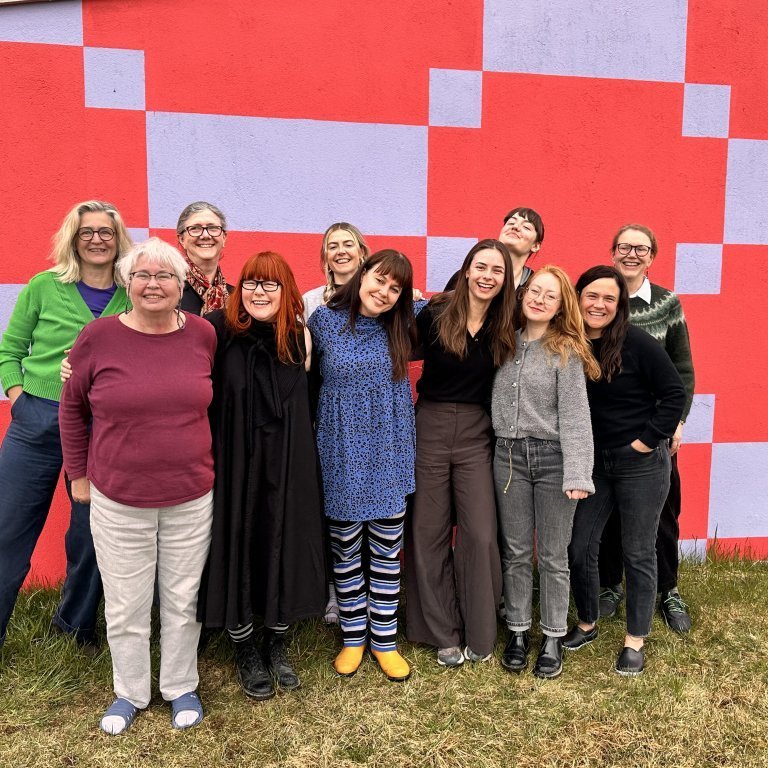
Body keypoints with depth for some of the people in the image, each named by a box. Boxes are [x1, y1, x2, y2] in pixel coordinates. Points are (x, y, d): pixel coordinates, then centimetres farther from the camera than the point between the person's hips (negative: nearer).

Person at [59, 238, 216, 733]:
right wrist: (78, 473, 6)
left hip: (192, 497, 1)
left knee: (183, 600, 15)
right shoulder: (98, 337, -9)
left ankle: (182, 687, 38)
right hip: (118, 501, -1)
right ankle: (130, 692, 38)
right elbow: (72, 408, 4)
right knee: (125, 606, 13)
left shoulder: (204, 334, -5)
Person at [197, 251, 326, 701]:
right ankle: (246, 650, 29)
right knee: (237, 548, 7)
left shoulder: (299, 338, 2)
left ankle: (277, 644, 33)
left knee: (286, 547, 10)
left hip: (288, 467, 3)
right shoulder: (221, 332, -7)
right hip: (235, 463, -2)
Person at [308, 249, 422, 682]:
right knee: (346, 549, 11)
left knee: (388, 550, 10)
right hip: (343, 456, -1)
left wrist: (409, 300, 5)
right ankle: (354, 636, 30)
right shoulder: (324, 320, -4)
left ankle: (384, 640, 26)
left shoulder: (402, 326, 0)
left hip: (390, 456, 2)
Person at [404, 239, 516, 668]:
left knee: (481, 534, 1)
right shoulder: (434, 315, -6)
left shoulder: (506, 327, 1)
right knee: (428, 532, 7)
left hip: (477, 436, 1)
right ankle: (442, 633, 23)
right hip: (430, 429, -1)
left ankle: (479, 635, 20)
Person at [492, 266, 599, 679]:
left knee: (553, 555, 7)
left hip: (553, 457, -3)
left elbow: (574, 415, -11)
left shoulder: (566, 350, -5)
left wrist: (577, 474, -18)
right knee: (515, 552, 12)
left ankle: (553, 637, 24)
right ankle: (517, 631, 27)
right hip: (509, 454, 3)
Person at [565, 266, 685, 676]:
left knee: (638, 554, 8)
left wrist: (648, 439, -12)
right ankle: (586, 624, 32)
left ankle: (635, 642, 24)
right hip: (591, 462, 4)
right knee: (579, 547, 9)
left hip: (641, 464, -4)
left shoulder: (637, 343, -14)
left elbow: (675, 393, -11)